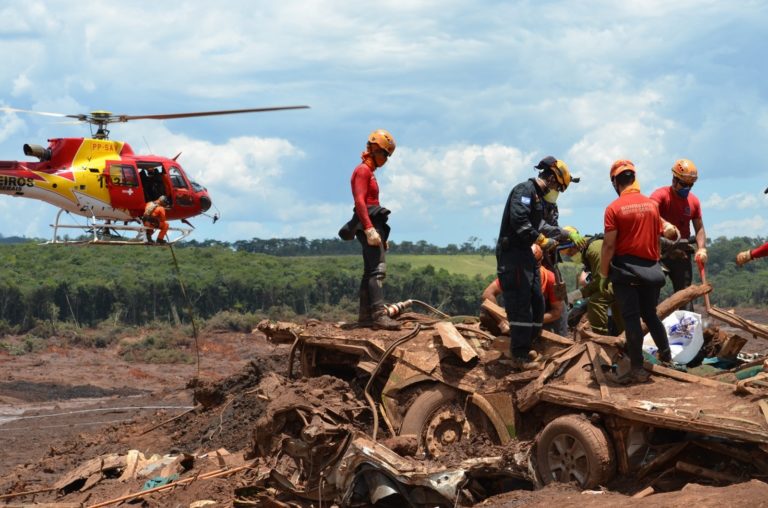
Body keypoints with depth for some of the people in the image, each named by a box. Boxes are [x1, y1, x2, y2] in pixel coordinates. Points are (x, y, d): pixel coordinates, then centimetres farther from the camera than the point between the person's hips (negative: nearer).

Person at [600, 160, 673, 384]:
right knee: (650, 314, 20)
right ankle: (666, 356, 28)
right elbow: (661, 233, 11)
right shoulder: (652, 204, 2)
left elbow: (609, 245, -11)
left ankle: (637, 368, -1)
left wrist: (603, 275, -4)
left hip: (625, 269, -4)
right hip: (651, 269, 4)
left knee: (631, 318, -1)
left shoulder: (614, 208, -10)